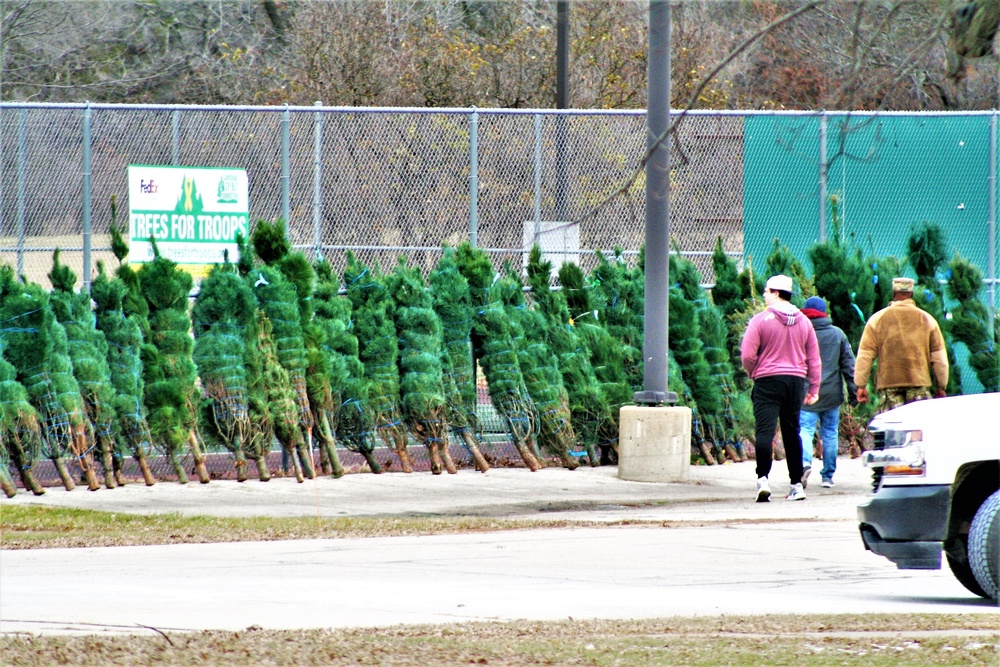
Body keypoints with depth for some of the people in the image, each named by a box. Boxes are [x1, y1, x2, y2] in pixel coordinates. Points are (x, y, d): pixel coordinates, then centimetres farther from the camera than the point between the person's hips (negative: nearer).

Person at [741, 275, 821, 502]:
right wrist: (814, 388, 16)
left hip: (768, 381, -5)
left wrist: (754, 374, 9)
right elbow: (813, 358, 11)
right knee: (792, 432, 12)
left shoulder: (761, 320, -7)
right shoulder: (803, 322, 9)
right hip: (796, 381, 5)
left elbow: (747, 355, -11)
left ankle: (763, 479, -25)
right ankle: (796, 485, 13)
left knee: (765, 430, -9)